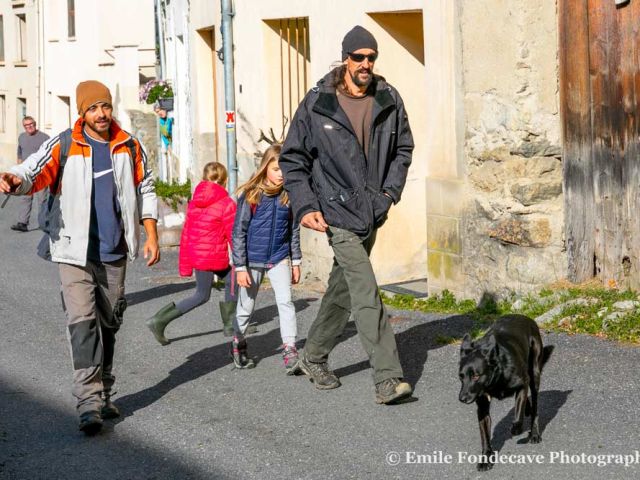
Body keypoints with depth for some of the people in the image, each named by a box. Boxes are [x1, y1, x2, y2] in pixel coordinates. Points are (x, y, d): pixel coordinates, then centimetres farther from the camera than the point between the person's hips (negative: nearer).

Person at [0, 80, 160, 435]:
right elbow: (34, 171, -17)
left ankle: (104, 396, 25)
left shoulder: (129, 146, 5)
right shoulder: (63, 147, -5)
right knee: (82, 322, -14)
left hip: (114, 252, 4)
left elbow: (145, 190, 13)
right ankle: (89, 402, -16)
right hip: (75, 252, -4)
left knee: (109, 324, 13)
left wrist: (151, 235, 7)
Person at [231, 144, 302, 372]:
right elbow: (238, 232, -9)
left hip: (279, 259, 2)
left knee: (285, 302, -10)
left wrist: (296, 261, 9)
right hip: (253, 260, -2)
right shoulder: (251, 195, -12)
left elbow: (294, 230, 8)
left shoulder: (288, 196, -3)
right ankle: (238, 345, 31)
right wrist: (240, 267, -11)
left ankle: (290, 350, -8)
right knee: (246, 306, 11)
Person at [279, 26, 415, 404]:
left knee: (343, 289, 17)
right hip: (338, 213, -5)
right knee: (366, 294, -14)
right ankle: (388, 379, -15)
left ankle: (314, 358, 36)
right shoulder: (318, 103, -8)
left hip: (372, 213, 5)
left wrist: (391, 190, 4)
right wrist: (305, 206, -8)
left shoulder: (389, 100, 2)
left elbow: (403, 148, 17)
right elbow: (293, 157, 0)